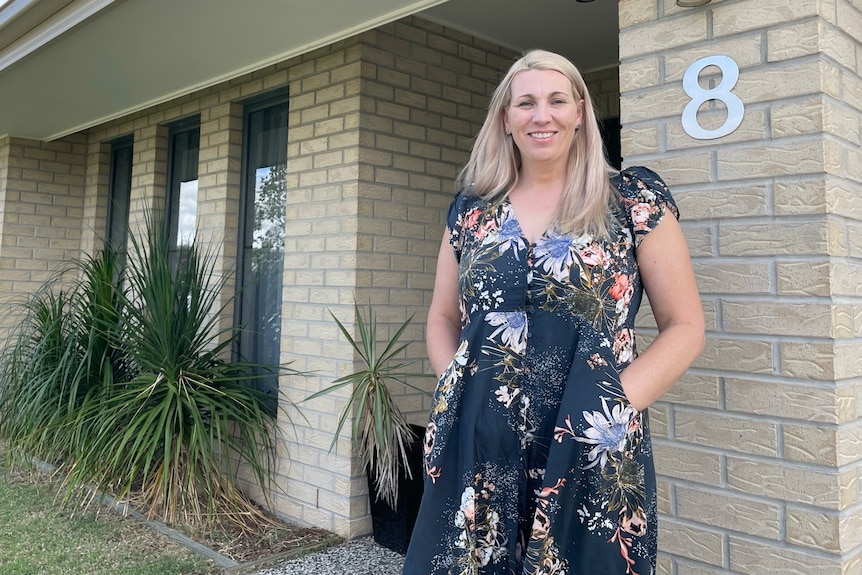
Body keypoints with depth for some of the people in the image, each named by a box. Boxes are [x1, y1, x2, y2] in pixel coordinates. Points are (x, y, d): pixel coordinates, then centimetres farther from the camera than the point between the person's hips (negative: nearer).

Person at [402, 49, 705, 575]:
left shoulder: (633, 200, -1)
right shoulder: (471, 211, 8)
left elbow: (685, 327, 0)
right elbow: (443, 319, 16)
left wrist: (617, 402, -12)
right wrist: (455, 385, -1)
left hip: (590, 456, -2)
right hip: (479, 452, 3)